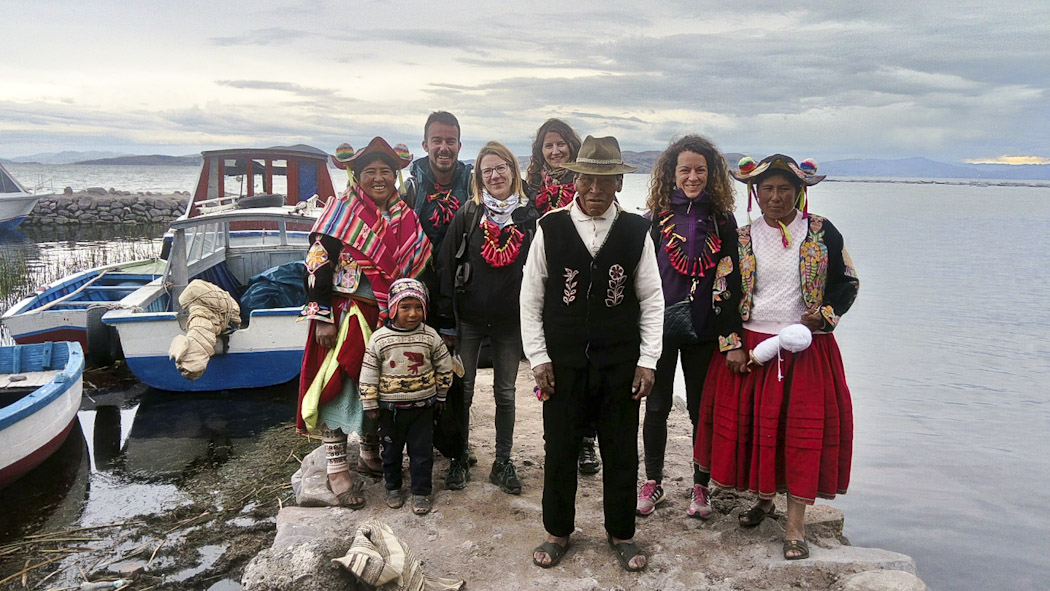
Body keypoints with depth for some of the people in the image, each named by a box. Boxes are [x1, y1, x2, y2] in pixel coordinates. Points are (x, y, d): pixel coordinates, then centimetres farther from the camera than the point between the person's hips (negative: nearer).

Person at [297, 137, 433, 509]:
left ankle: (371, 450, 33)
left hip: (388, 316, 5)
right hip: (346, 312, -5)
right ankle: (337, 468, 5)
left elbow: (414, 268, 14)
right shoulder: (342, 209, -6)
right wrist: (322, 316, -16)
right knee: (340, 383, -4)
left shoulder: (405, 218, 8)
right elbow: (318, 263, -11)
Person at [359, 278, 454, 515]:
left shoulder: (430, 337, -7)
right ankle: (393, 487, 34)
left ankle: (421, 492, 20)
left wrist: (440, 396, 10)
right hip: (390, 407, 0)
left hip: (423, 406, 0)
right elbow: (368, 374, -5)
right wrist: (370, 405, -3)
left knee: (422, 451, 6)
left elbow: (444, 367, 5)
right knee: (391, 450, 14)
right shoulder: (379, 339, -11)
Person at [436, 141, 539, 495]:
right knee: (463, 388, 9)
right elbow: (446, 263, -2)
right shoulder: (468, 215, 0)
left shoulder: (530, 217, 1)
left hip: (510, 320, 1)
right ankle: (460, 456, 26)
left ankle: (503, 462, 22)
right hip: (469, 317, 0)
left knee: (505, 392, 10)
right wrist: (448, 314, -7)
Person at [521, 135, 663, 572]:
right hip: (563, 362, 0)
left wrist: (648, 360, -1)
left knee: (621, 452, 10)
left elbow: (652, 300, 4)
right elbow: (531, 297, 2)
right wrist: (538, 357, -2)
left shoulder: (636, 231, 0)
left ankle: (621, 534, 31)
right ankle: (558, 531, 31)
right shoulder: (550, 229, -2)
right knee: (559, 449, 10)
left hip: (620, 363, 1)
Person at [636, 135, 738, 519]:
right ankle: (653, 482, 26)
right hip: (660, 326, 0)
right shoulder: (656, 217, -1)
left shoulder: (722, 219, 2)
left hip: (704, 329, 1)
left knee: (702, 408, 10)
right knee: (657, 406, 9)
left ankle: (701, 486, 25)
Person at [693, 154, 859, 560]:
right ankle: (764, 499, 28)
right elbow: (724, 294, 4)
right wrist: (732, 345, -5)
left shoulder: (821, 232, 1)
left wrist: (825, 314, -10)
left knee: (804, 429, -2)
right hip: (750, 347, 1)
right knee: (753, 424, 5)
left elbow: (847, 283, 7)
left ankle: (795, 524, 6)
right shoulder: (742, 239, 4)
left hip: (807, 348, -1)